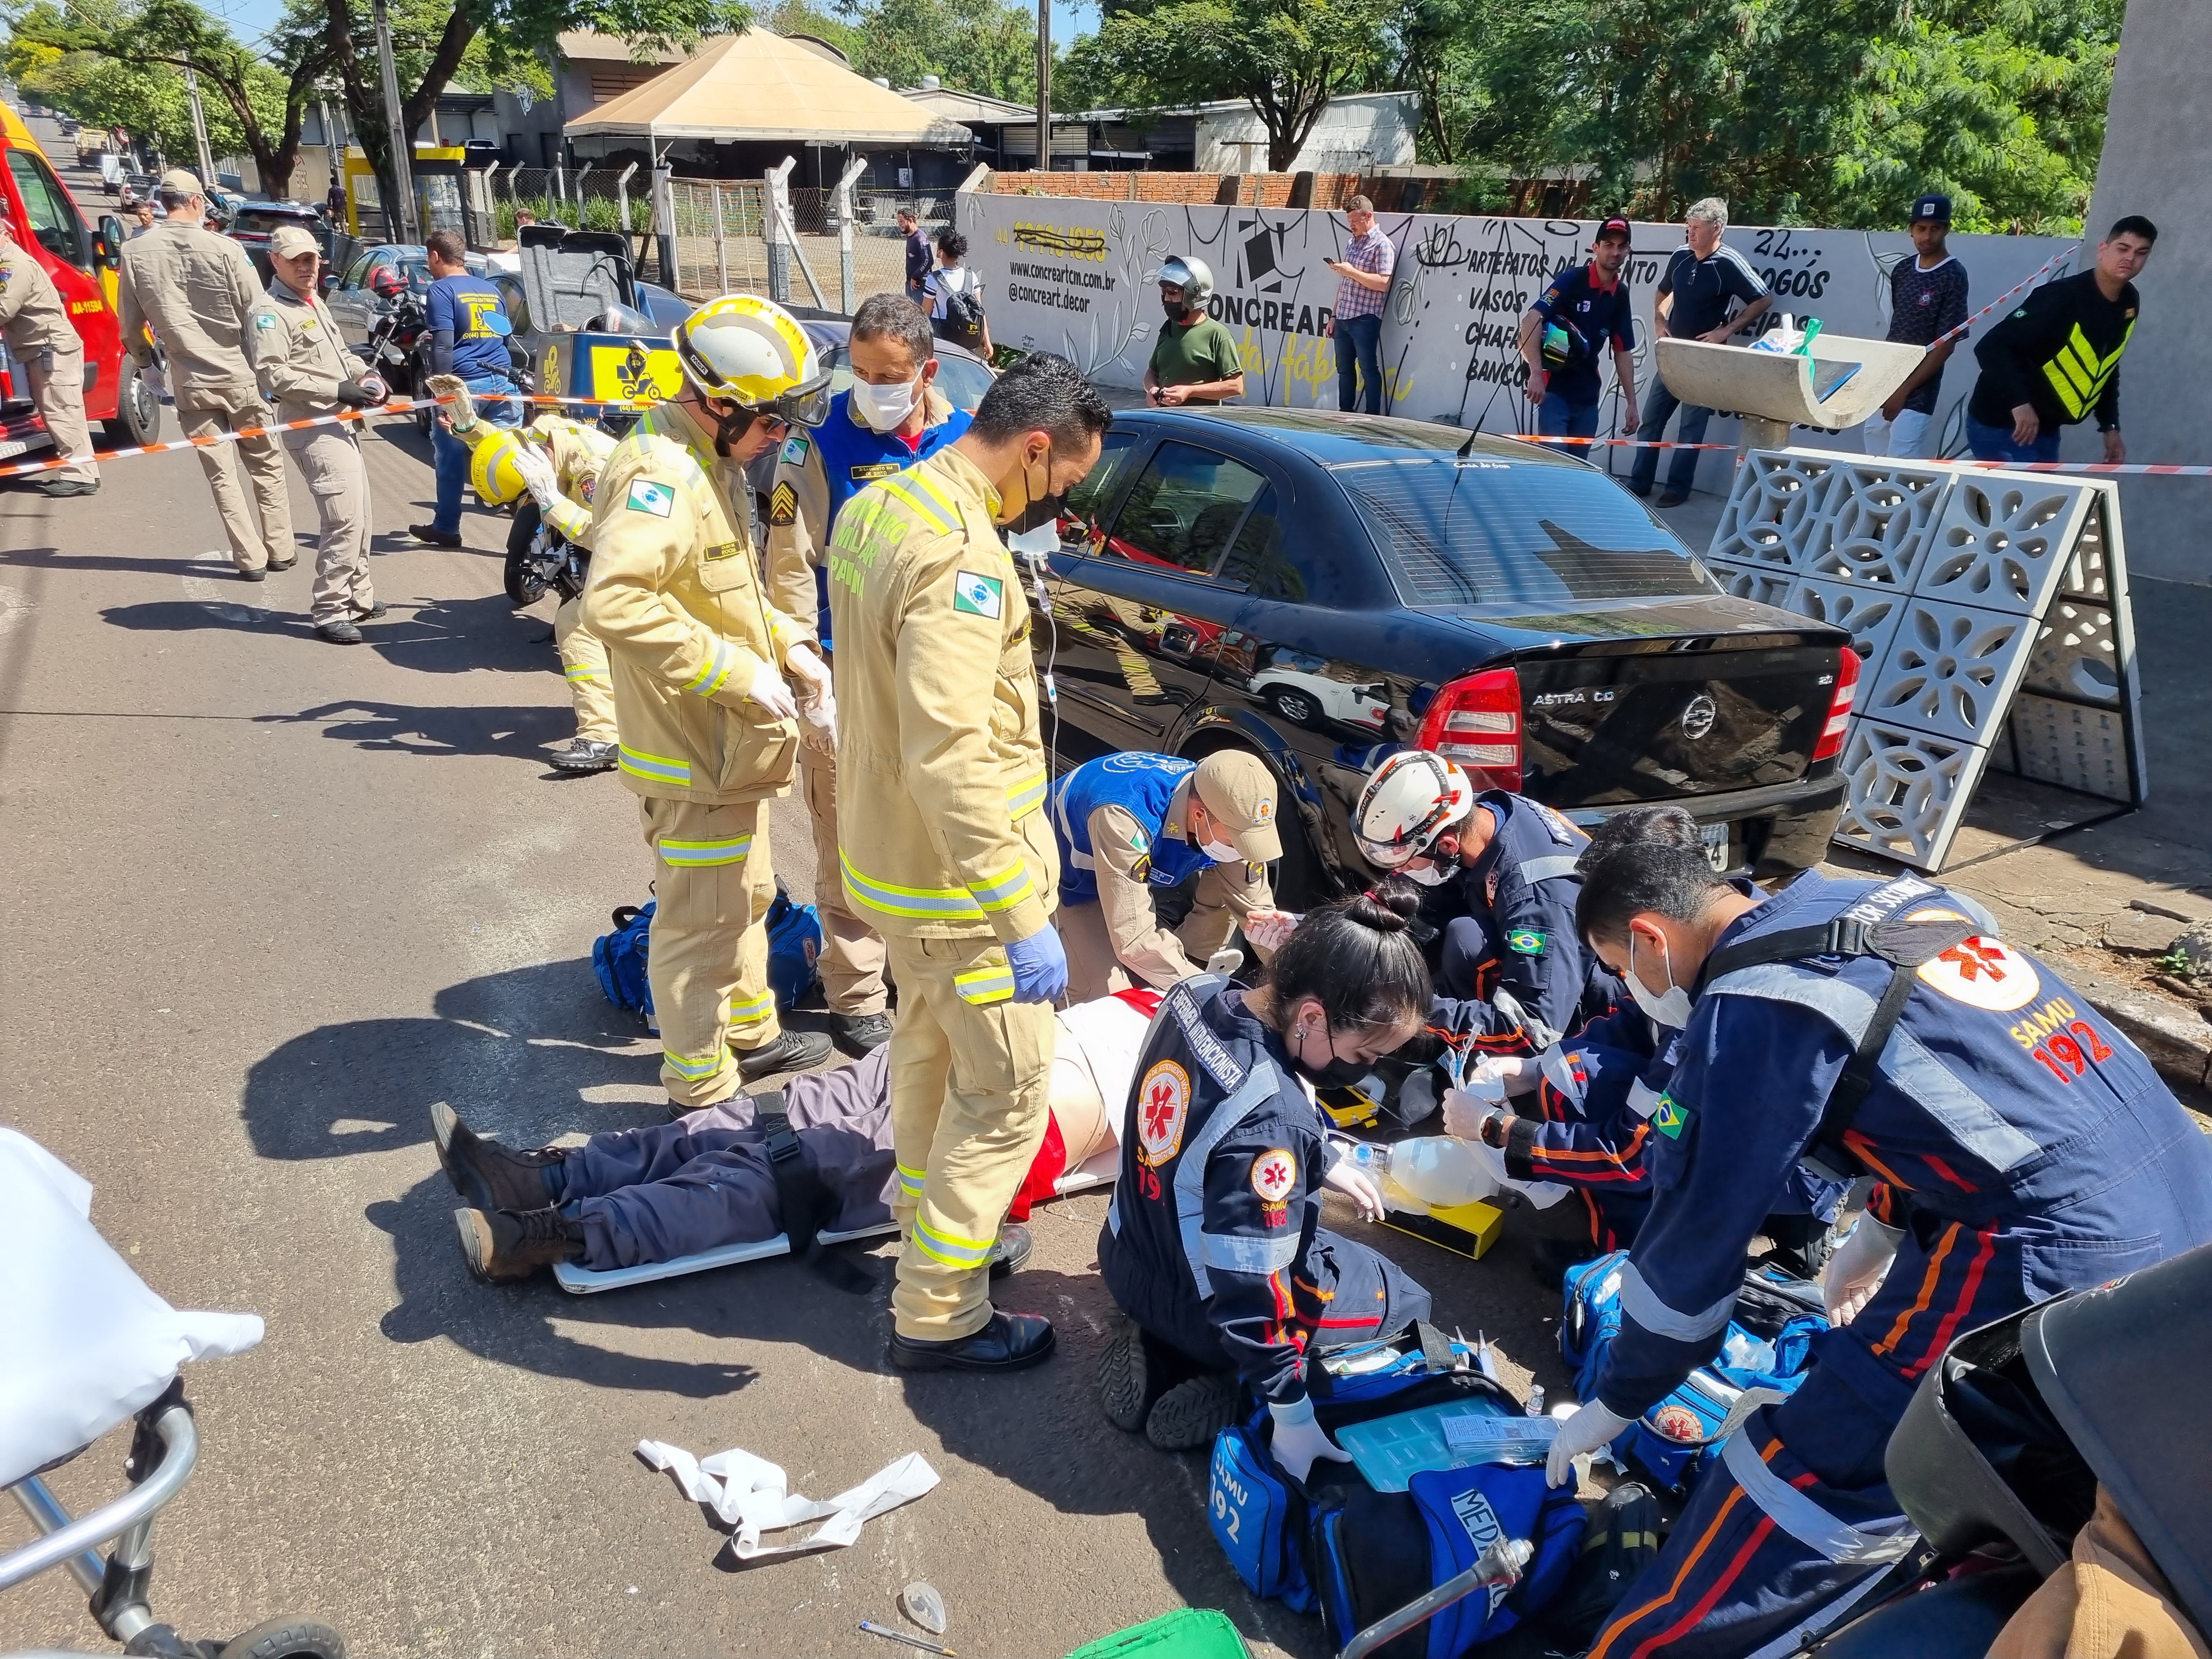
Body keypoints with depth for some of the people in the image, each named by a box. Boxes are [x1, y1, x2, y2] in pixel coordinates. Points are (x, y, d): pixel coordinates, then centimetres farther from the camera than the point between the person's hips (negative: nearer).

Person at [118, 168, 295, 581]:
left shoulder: (135, 253, -2)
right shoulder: (224, 249, -11)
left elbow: (131, 324, 3)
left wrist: (145, 362, 22)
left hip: (190, 382, 2)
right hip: (241, 375, -1)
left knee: (221, 475, 7)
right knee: (266, 467, 13)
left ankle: (251, 558, 5)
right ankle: (280, 551, 17)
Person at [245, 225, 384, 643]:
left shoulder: (313, 302, 18)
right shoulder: (269, 312, -12)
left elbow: (338, 351, 28)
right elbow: (272, 375, -21)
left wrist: (364, 375, 7)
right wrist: (338, 390, -23)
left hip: (342, 423, 10)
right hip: (314, 430, -10)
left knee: (358, 514, 17)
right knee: (344, 519, -16)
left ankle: (359, 596, 30)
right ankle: (330, 613, -11)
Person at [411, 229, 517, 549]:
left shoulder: (441, 290, -3)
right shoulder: (491, 290, 17)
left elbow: (443, 347, -12)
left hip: (464, 384, -5)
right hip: (502, 382, 5)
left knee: (451, 458, 9)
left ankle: (446, 529, 21)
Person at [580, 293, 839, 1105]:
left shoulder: (713, 462, 11)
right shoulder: (660, 474, -23)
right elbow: (616, 601, -37)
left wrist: (788, 644, 5)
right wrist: (738, 671, -30)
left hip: (731, 741, 11)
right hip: (692, 752, -11)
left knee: (745, 894, 25)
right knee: (703, 922, 3)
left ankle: (749, 1034, 45)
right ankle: (701, 1089, 20)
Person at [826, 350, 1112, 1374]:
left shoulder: (878, 505, 5)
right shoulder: (962, 556, -27)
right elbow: (951, 760, -33)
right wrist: (1023, 921, -29)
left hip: (885, 851, 10)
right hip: (953, 880, -10)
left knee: (929, 1042, 27)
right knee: (1007, 1096, 4)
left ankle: (923, 1219, 46)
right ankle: (938, 1316, 16)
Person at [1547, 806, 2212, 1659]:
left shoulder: (1750, 1007, -11)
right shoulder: (1891, 902, 13)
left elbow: (1693, 1238, -4)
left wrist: (1612, 1404, 10)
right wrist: (1885, 1226, 34)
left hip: (2062, 1261, -9)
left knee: (1813, 1477, -2)